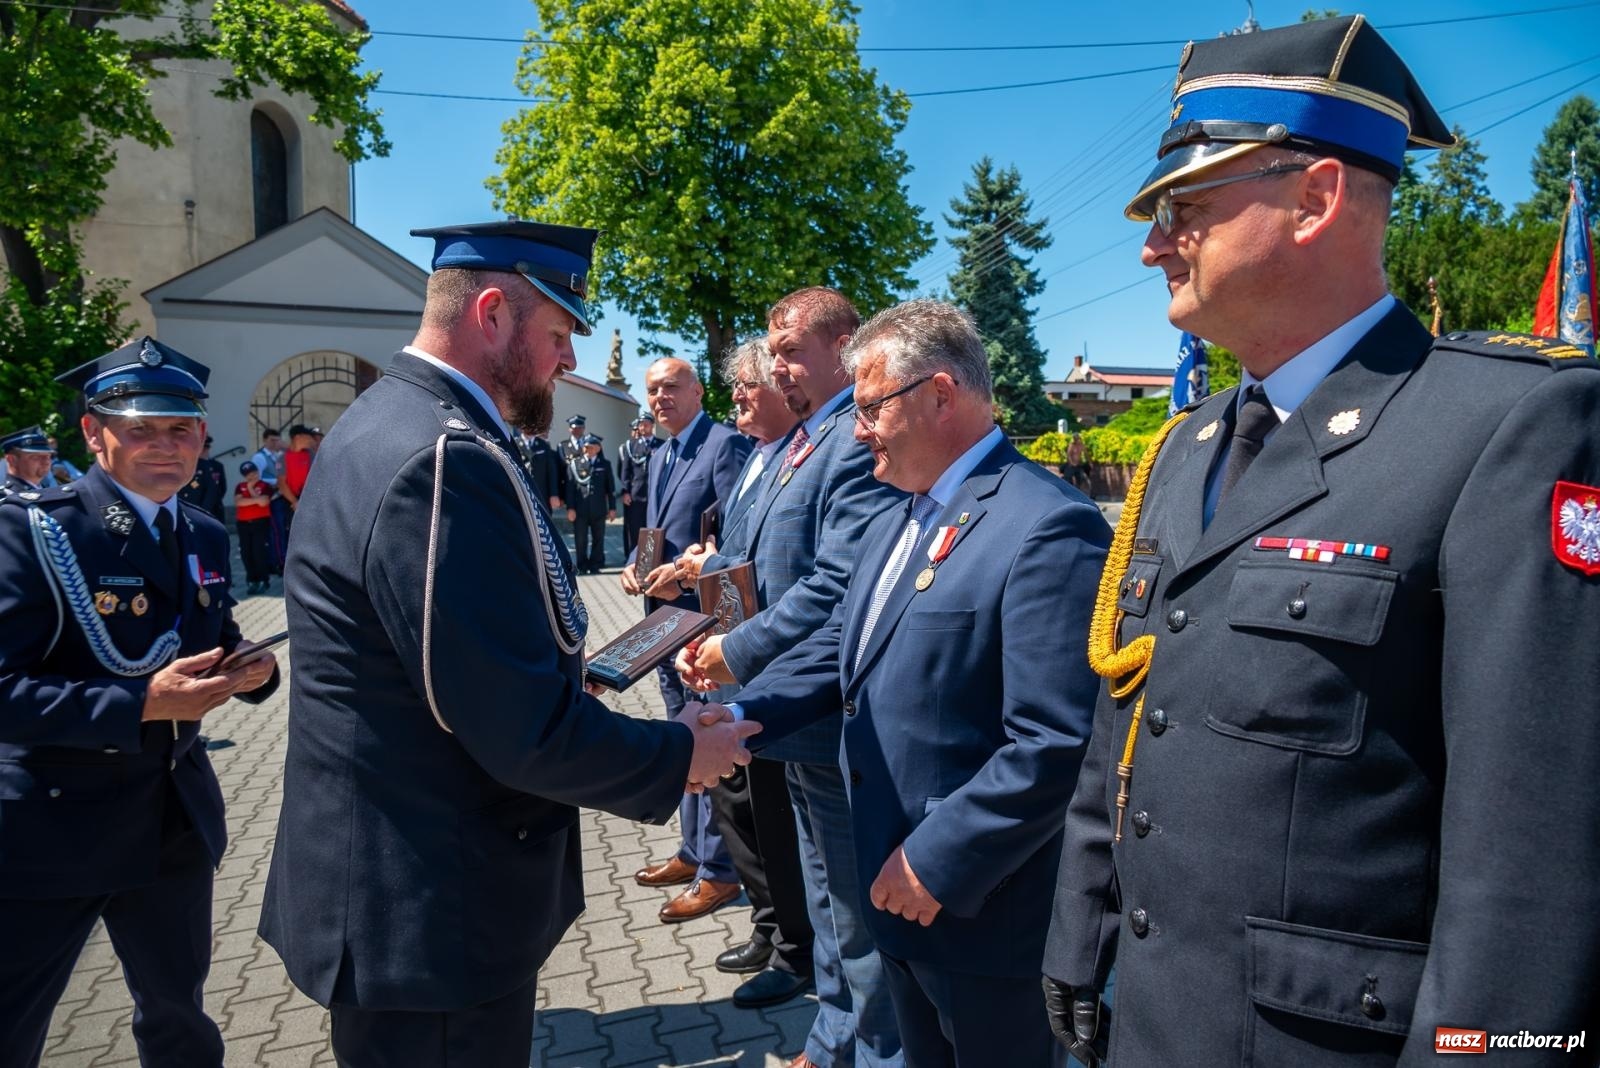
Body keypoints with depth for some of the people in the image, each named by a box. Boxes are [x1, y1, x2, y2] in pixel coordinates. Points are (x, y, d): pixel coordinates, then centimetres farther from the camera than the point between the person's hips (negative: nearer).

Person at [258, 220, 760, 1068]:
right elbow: (527, 732, -26)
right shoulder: (448, 459, -26)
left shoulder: (383, 421, 7)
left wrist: (567, 663, 13)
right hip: (432, 903, -10)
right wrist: (679, 757, -12)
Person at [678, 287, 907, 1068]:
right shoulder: (802, 441, 13)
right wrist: (723, 631, 2)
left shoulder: (861, 441, -19)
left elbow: (839, 588, -27)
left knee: (857, 921, 5)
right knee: (829, 906, 24)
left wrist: (740, 653, -18)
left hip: (837, 718, -10)